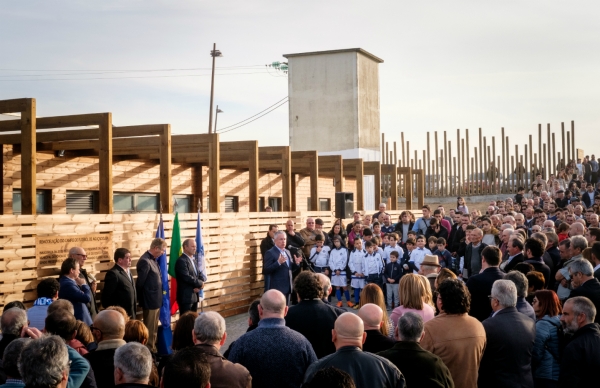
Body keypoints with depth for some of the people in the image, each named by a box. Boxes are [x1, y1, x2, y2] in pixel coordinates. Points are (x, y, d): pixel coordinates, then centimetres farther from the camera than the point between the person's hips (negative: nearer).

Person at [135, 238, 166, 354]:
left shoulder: (152, 260, 10)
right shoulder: (145, 261, -20)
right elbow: (140, 283, -17)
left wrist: (159, 298, 9)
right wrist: (141, 300, -6)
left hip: (155, 301, 9)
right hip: (150, 301, -9)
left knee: (153, 330, 18)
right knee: (149, 330, -1)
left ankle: (152, 351, 27)